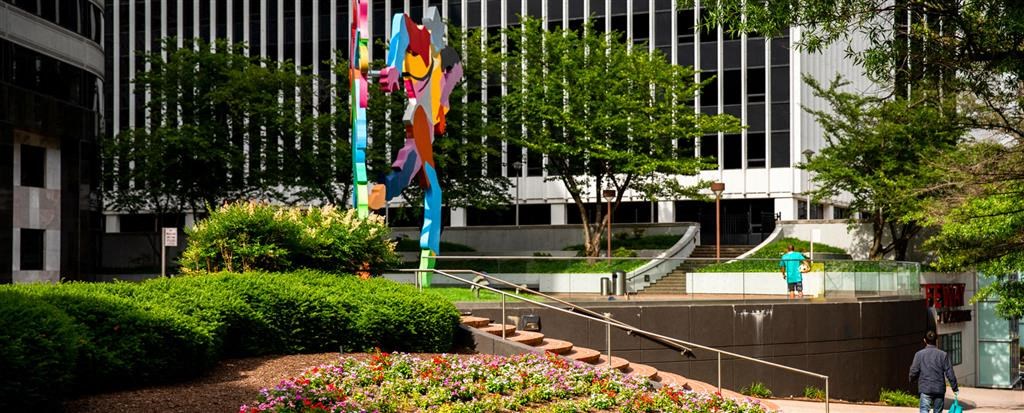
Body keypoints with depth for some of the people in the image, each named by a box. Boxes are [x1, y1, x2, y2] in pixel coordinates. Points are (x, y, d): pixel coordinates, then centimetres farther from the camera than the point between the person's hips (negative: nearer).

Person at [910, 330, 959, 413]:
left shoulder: (919, 354, -2)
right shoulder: (943, 354, 1)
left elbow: (914, 372, -3)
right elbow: (949, 373, 0)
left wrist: (911, 380, 19)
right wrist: (955, 388, 8)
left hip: (925, 389, -2)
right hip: (939, 389, 2)